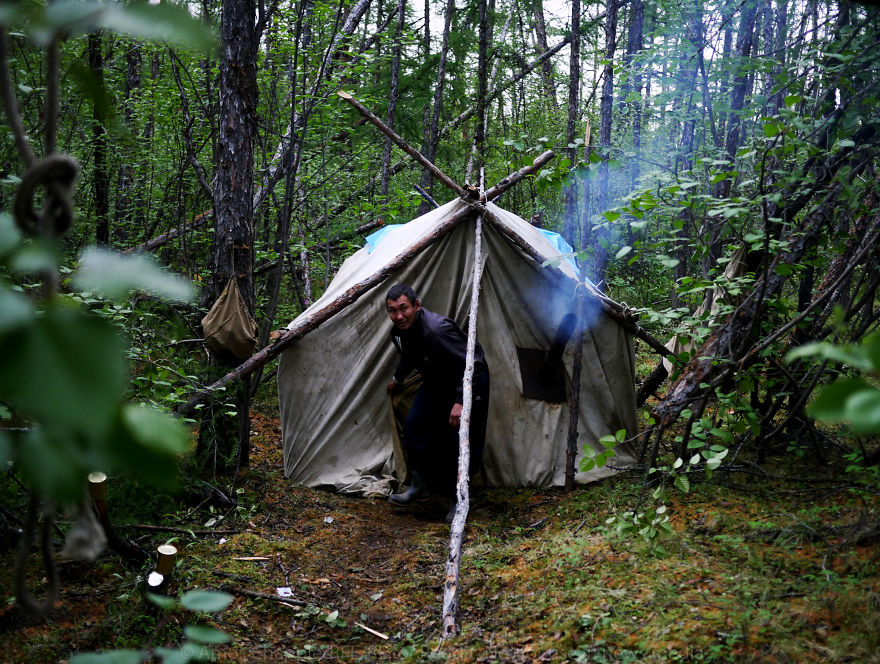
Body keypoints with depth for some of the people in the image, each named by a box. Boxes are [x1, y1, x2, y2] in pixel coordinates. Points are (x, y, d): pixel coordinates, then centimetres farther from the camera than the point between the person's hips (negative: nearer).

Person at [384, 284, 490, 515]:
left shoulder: (438, 329, -37)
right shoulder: (399, 332, -9)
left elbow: (472, 365, -35)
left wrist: (460, 401, -39)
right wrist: (397, 379, 33)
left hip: (469, 381, -8)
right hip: (436, 382, 8)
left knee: (461, 439, -10)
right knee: (414, 424, -2)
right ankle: (420, 483, 14)